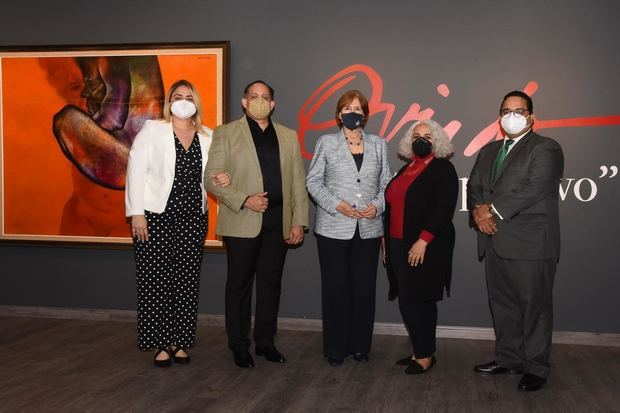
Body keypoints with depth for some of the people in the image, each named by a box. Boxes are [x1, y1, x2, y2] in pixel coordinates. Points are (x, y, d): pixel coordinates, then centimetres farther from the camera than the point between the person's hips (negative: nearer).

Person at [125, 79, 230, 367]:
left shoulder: (208, 137, 10)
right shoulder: (152, 131, -1)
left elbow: (211, 174, 21)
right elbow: (136, 171, -5)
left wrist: (223, 179, -4)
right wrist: (137, 213, -12)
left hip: (193, 219, 3)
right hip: (156, 218, -3)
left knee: (187, 281, 5)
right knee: (157, 281, 0)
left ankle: (180, 342, 17)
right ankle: (161, 344, 11)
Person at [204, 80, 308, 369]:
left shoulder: (288, 137, 13)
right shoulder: (225, 134, 3)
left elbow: (297, 182, 11)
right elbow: (211, 179, -3)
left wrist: (298, 221, 3)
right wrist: (244, 200, -14)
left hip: (278, 223, 3)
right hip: (242, 223, -3)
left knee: (271, 284, 10)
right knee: (239, 285, 5)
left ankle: (265, 341, 22)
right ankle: (239, 346, 17)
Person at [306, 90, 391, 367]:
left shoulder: (378, 145, 12)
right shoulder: (326, 143, 6)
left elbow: (386, 183, 12)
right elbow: (313, 181, 2)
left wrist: (378, 205, -7)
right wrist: (335, 204, -11)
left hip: (369, 229, 2)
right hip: (334, 228, -2)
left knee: (364, 288, 4)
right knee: (335, 288, 2)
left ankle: (360, 346, 17)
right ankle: (335, 348, 12)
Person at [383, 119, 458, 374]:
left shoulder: (443, 169, -5)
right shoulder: (406, 169, 16)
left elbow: (444, 210, -15)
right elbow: (393, 205, 18)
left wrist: (423, 241, -20)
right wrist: (387, 239, 14)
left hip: (425, 248, -7)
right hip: (399, 246, 7)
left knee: (417, 301, -4)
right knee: (407, 300, 9)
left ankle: (426, 356, 8)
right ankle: (419, 351, 20)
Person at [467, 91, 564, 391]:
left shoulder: (546, 149, -5)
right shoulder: (489, 151, 19)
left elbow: (533, 189, -17)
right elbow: (474, 186, 14)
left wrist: (493, 209, -14)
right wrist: (478, 212, -6)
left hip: (531, 244, -7)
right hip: (496, 242, 7)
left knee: (534, 307, 2)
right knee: (502, 305, 13)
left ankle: (536, 367, 12)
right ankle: (508, 359, 26)